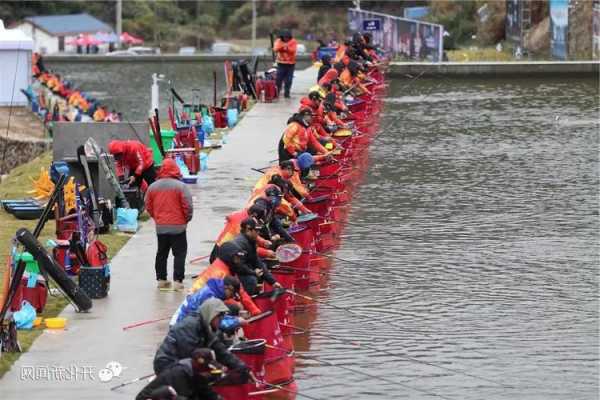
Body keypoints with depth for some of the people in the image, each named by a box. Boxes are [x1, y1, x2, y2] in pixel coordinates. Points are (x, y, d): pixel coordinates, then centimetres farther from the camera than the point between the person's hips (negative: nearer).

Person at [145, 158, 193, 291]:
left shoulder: (152, 187, 2)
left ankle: (161, 279, 19)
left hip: (160, 226, 4)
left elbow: (148, 207, 8)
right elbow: (188, 206, -13)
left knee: (161, 254, 16)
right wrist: (187, 219, 5)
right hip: (178, 226, -4)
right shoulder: (181, 186, -12)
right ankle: (178, 281, -2)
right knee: (179, 254, 3)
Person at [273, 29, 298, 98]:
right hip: (281, 63, 0)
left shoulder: (293, 42, 0)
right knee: (278, 79, -5)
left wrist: (287, 47, -28)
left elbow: (293, 50, -12)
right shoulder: (278, 41, 2)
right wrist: (282, 46, -27)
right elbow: (275, 49, -11)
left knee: (288, 80, 0)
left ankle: (286, 93, 8)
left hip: (290, 64, 0)